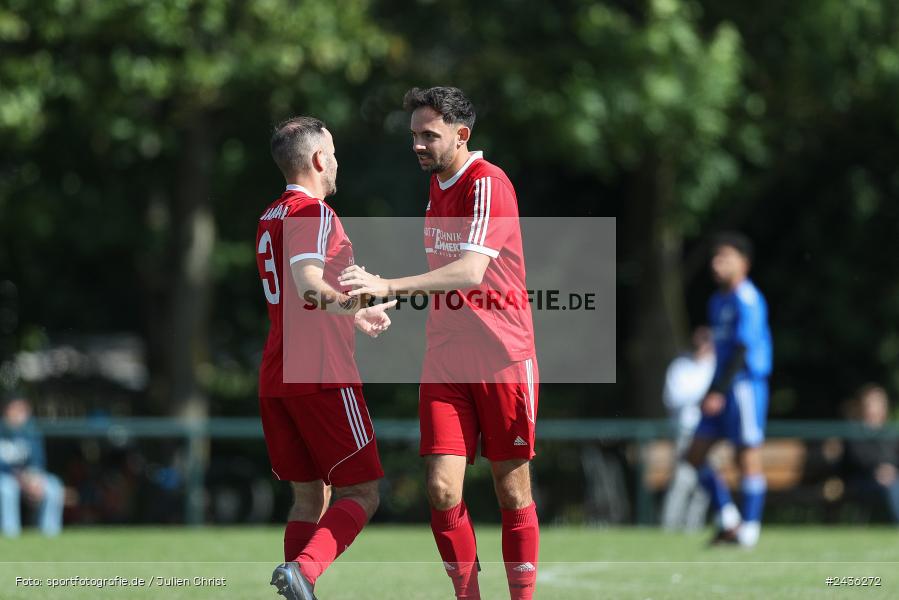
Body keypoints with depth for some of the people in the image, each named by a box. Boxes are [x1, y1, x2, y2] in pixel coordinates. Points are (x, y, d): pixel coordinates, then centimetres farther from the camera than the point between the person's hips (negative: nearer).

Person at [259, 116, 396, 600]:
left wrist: (353, 317, 30)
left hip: (276, 378, 8)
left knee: (309, 499, 10)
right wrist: (361, 307, -17)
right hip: (322, 376, -8)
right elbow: (309, 288, -25)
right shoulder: (313, 212, -10)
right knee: (361, 493, -5)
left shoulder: (271, 218, 18)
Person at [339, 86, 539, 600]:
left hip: (503, 360, -6)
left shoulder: (489, 184, -14)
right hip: (445, 362, 6)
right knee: (442, 489, -6)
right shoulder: (437, 184, 11)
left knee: (513, 491, 1)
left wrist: (390, 286, -35)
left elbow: (471, 271, -28)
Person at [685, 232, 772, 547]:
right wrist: (712, 391, 20)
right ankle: (727, 518, 10)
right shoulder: (718, 301, 17)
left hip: (746, 384, -9)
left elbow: (743, 349, -18)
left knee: (748, 456, -5)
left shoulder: (747, 300, -11)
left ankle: (749, 530, -1)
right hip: (723, 387, 9)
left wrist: (720, 392, -22)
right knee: (695, 453, 5)